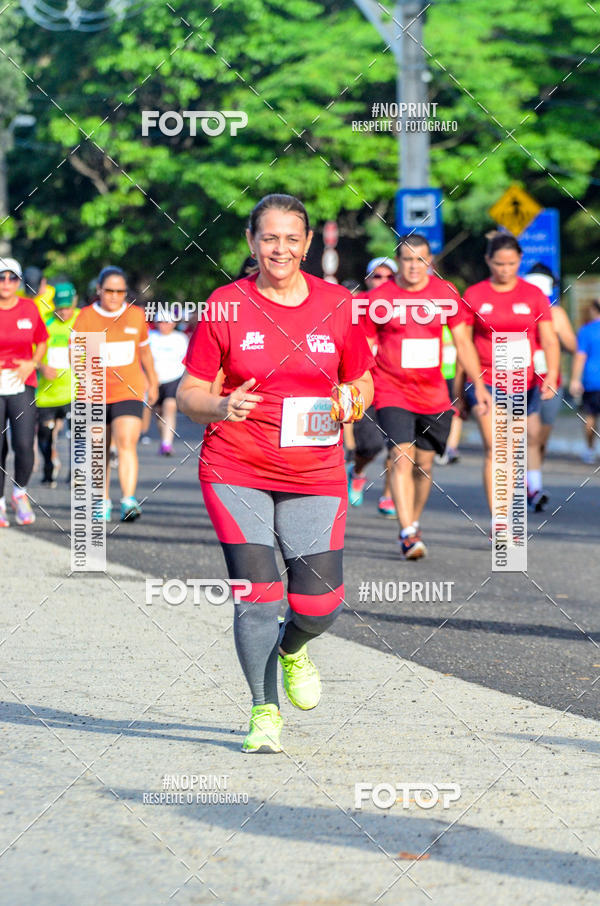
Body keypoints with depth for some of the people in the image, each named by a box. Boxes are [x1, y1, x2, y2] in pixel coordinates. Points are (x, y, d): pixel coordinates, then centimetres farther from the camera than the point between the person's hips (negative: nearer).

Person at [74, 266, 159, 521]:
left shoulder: (136, 315, 5)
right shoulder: (86, 317, 0)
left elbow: (145, 351, 19)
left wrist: (153, 383, 27)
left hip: (129, 392, -1)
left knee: (127, 444, -20)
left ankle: (128, 501, -28)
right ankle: (104, 501, 28)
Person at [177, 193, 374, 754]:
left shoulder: (338, 306, 2)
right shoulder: (225, 306, -3)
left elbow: (362, 382, 14)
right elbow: (188, 393, 1)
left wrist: (352, 402, -9)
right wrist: (220, 407, -21)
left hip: (315, 473, 2)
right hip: (236, 472, -1)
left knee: (319, 604, -5)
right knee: (256, 595, -9)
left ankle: (291, 649, 32)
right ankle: (265, 713, 9)